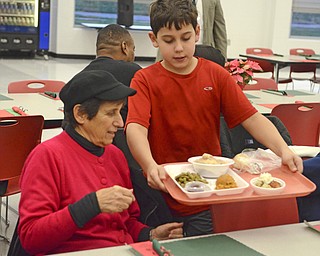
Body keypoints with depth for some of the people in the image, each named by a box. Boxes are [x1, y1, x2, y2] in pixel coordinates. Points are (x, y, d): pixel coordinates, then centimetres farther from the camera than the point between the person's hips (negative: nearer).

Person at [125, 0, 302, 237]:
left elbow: (251, 118, -5)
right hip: (161, 191, -1)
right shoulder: (145, 80, -5)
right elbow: (135, 128, -20)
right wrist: (151, 166, -40)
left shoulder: (216, 75, 2)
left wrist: (284, 150, -22)